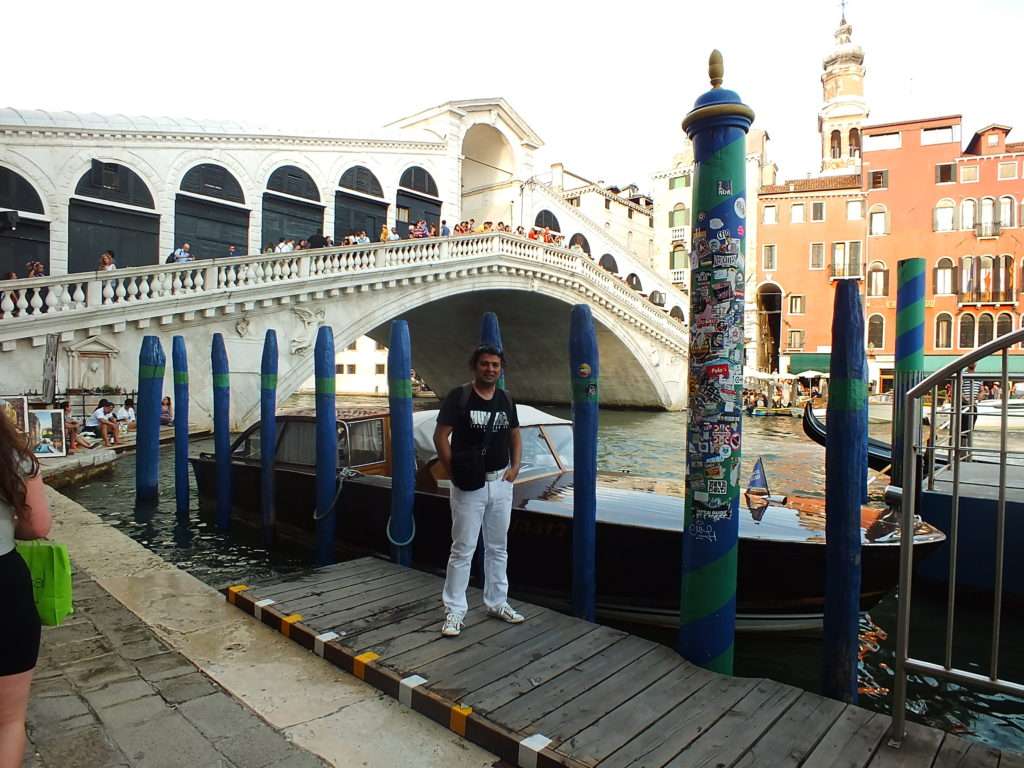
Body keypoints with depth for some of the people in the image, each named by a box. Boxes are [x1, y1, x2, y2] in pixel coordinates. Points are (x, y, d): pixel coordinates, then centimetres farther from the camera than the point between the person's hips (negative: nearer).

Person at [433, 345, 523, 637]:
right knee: (463, 550, 1)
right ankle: (454, 610, 13)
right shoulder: (459, 396, -9)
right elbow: (440, 436, -12)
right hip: (469, 485, -5)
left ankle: (497, 603, 29)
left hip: (501, 483, 5)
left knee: (498, 548, 15)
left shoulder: (505, 399, 7)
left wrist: (514, 467, 5)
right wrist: (454, 473, -13)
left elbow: (515, 435, 17)